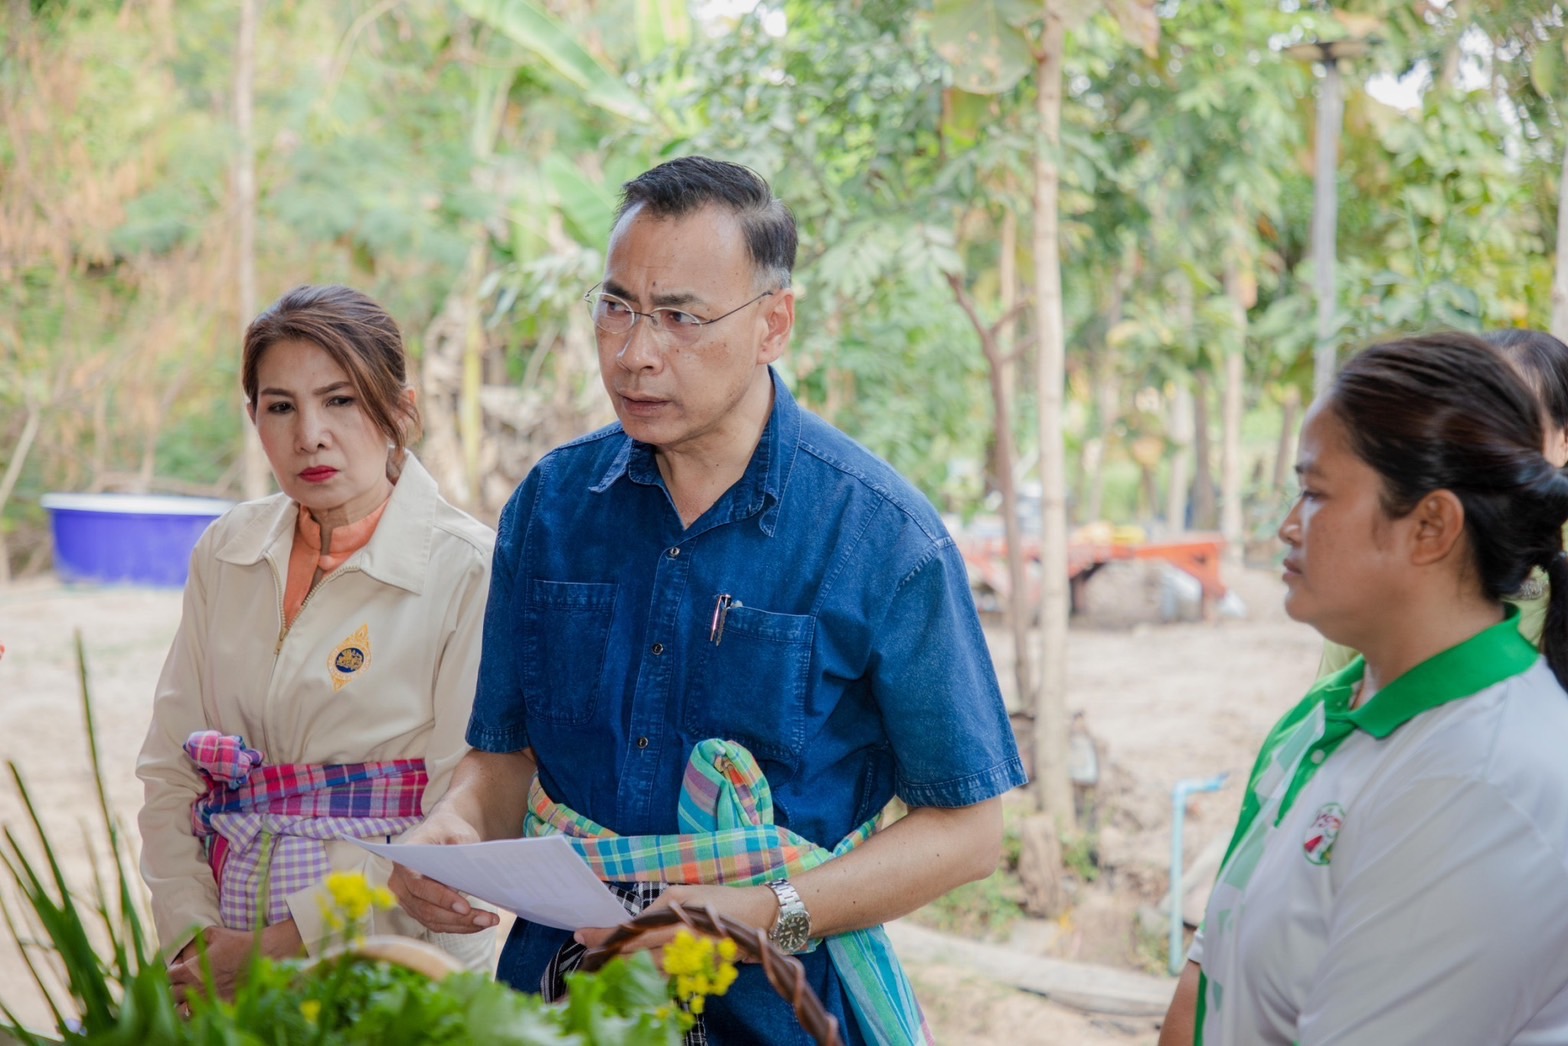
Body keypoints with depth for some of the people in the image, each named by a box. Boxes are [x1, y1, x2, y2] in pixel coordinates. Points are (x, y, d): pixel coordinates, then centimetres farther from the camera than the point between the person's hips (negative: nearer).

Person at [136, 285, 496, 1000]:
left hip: (397, 965, -4)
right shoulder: (226, 552, 6)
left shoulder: (468, 570, -10)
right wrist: (191, 935, -8)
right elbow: (169, 770, 6)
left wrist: (287, 944, -16)